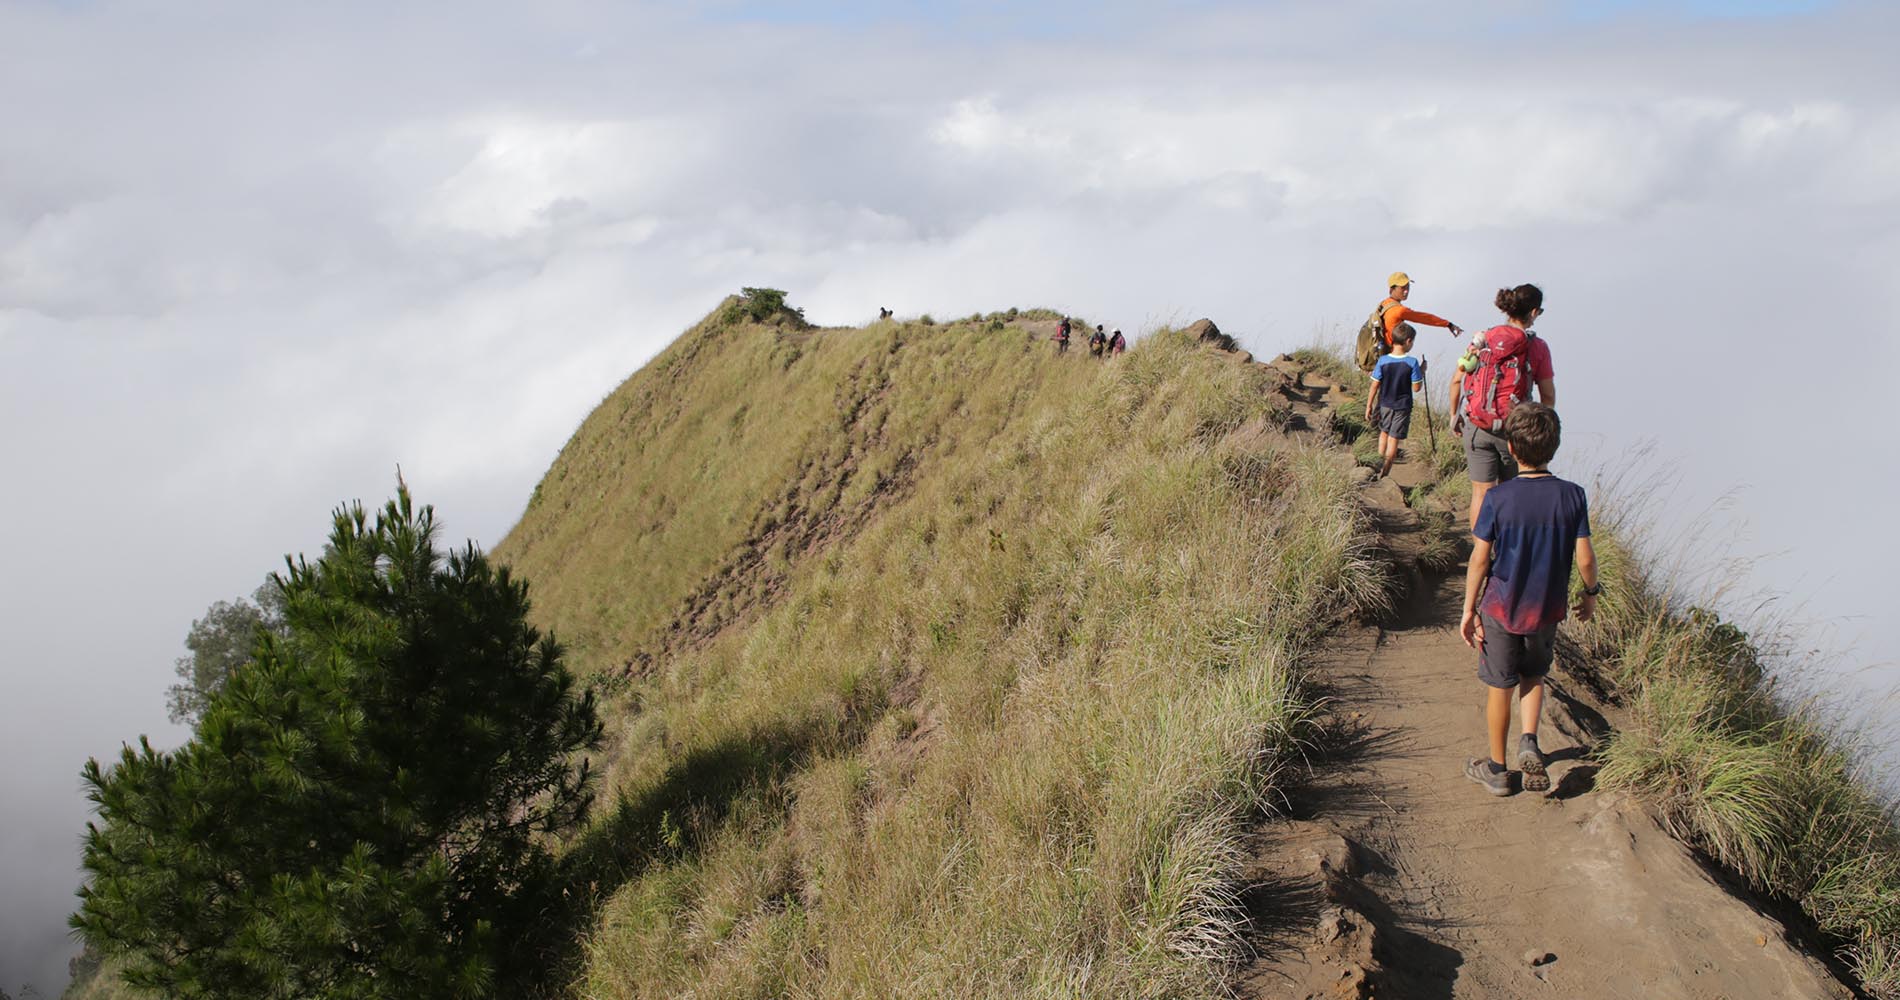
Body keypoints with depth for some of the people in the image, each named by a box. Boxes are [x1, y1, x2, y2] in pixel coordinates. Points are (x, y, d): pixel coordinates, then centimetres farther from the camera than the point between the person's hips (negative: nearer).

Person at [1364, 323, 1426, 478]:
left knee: (1384, 433, 25)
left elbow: (1374, 386, -7)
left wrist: (1369, 406, 2)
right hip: (1402, 407, -3)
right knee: (1394, 439, 6)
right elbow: (1416, 388, -11)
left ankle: (1379, 464, 31)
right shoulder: (1412, 363, -17)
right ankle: (1385, 471, 9)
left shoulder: (1383, 361, -12)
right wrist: (1421, 371, 3)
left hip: (1384, 405, 3)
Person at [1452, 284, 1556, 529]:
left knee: (1481, 491, 8)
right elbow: (1548, 396, -3)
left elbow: (1457, 380, 0)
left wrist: (1454, 415, 13)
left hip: (1476, 426, 2)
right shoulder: (1537, 347, -6)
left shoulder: (1483, 338, 0)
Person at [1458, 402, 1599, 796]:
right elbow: (1584, 557, -8)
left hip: (1500, 608, -2)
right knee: (1534, 676, 26)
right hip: (1547, 610, 2)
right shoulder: (1572, 496, -11)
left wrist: (1469, 609, -4)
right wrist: (1591, 593, 11)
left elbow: (1479, 558, -14)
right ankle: (1529, 742, 5)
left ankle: (1497, 770, 23)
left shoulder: (1498, 498, -16)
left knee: (1499, 687, 13)